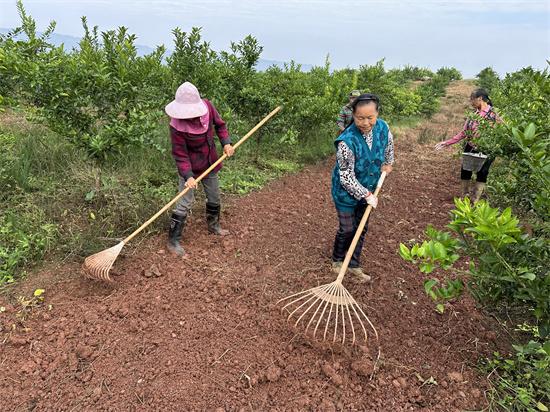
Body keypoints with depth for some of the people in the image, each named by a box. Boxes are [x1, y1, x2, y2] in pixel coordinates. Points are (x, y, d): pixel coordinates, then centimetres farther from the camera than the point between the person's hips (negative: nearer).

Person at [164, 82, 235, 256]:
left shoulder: (207, 106, -15)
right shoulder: (177, 126, -28)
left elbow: (219, 124, 3)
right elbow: (180, 155, -23)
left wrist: (226, 142, -11)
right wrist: (188, 176, -35)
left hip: (210, 163, 6)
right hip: (191, 167, -5)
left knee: (215, 198, 20)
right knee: (184, 205, -4)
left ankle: (213, 226, 46)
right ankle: (173, 241, 12)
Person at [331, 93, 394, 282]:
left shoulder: (382, 127, -13)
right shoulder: (347, 142, -31)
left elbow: (388, 143, 15)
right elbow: (347, 178, -25)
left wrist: (387, 163, 17)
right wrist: (366, 195, -19)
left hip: (368, 190, 6)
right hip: (346, 192, -6)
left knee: (361, 228, 16)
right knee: (347, 230, 7)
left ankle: (354, 265, 33)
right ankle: (337, 260, 36)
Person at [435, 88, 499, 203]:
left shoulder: (493, 113, -6)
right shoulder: (472, 115, 8)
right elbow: (464, 133, 11)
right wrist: (447, 143, 7)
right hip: (470, 149, 4)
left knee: (482, 173, 1)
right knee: (465, 172, 2)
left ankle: (476, 199, 14)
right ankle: (463, 197, 16)